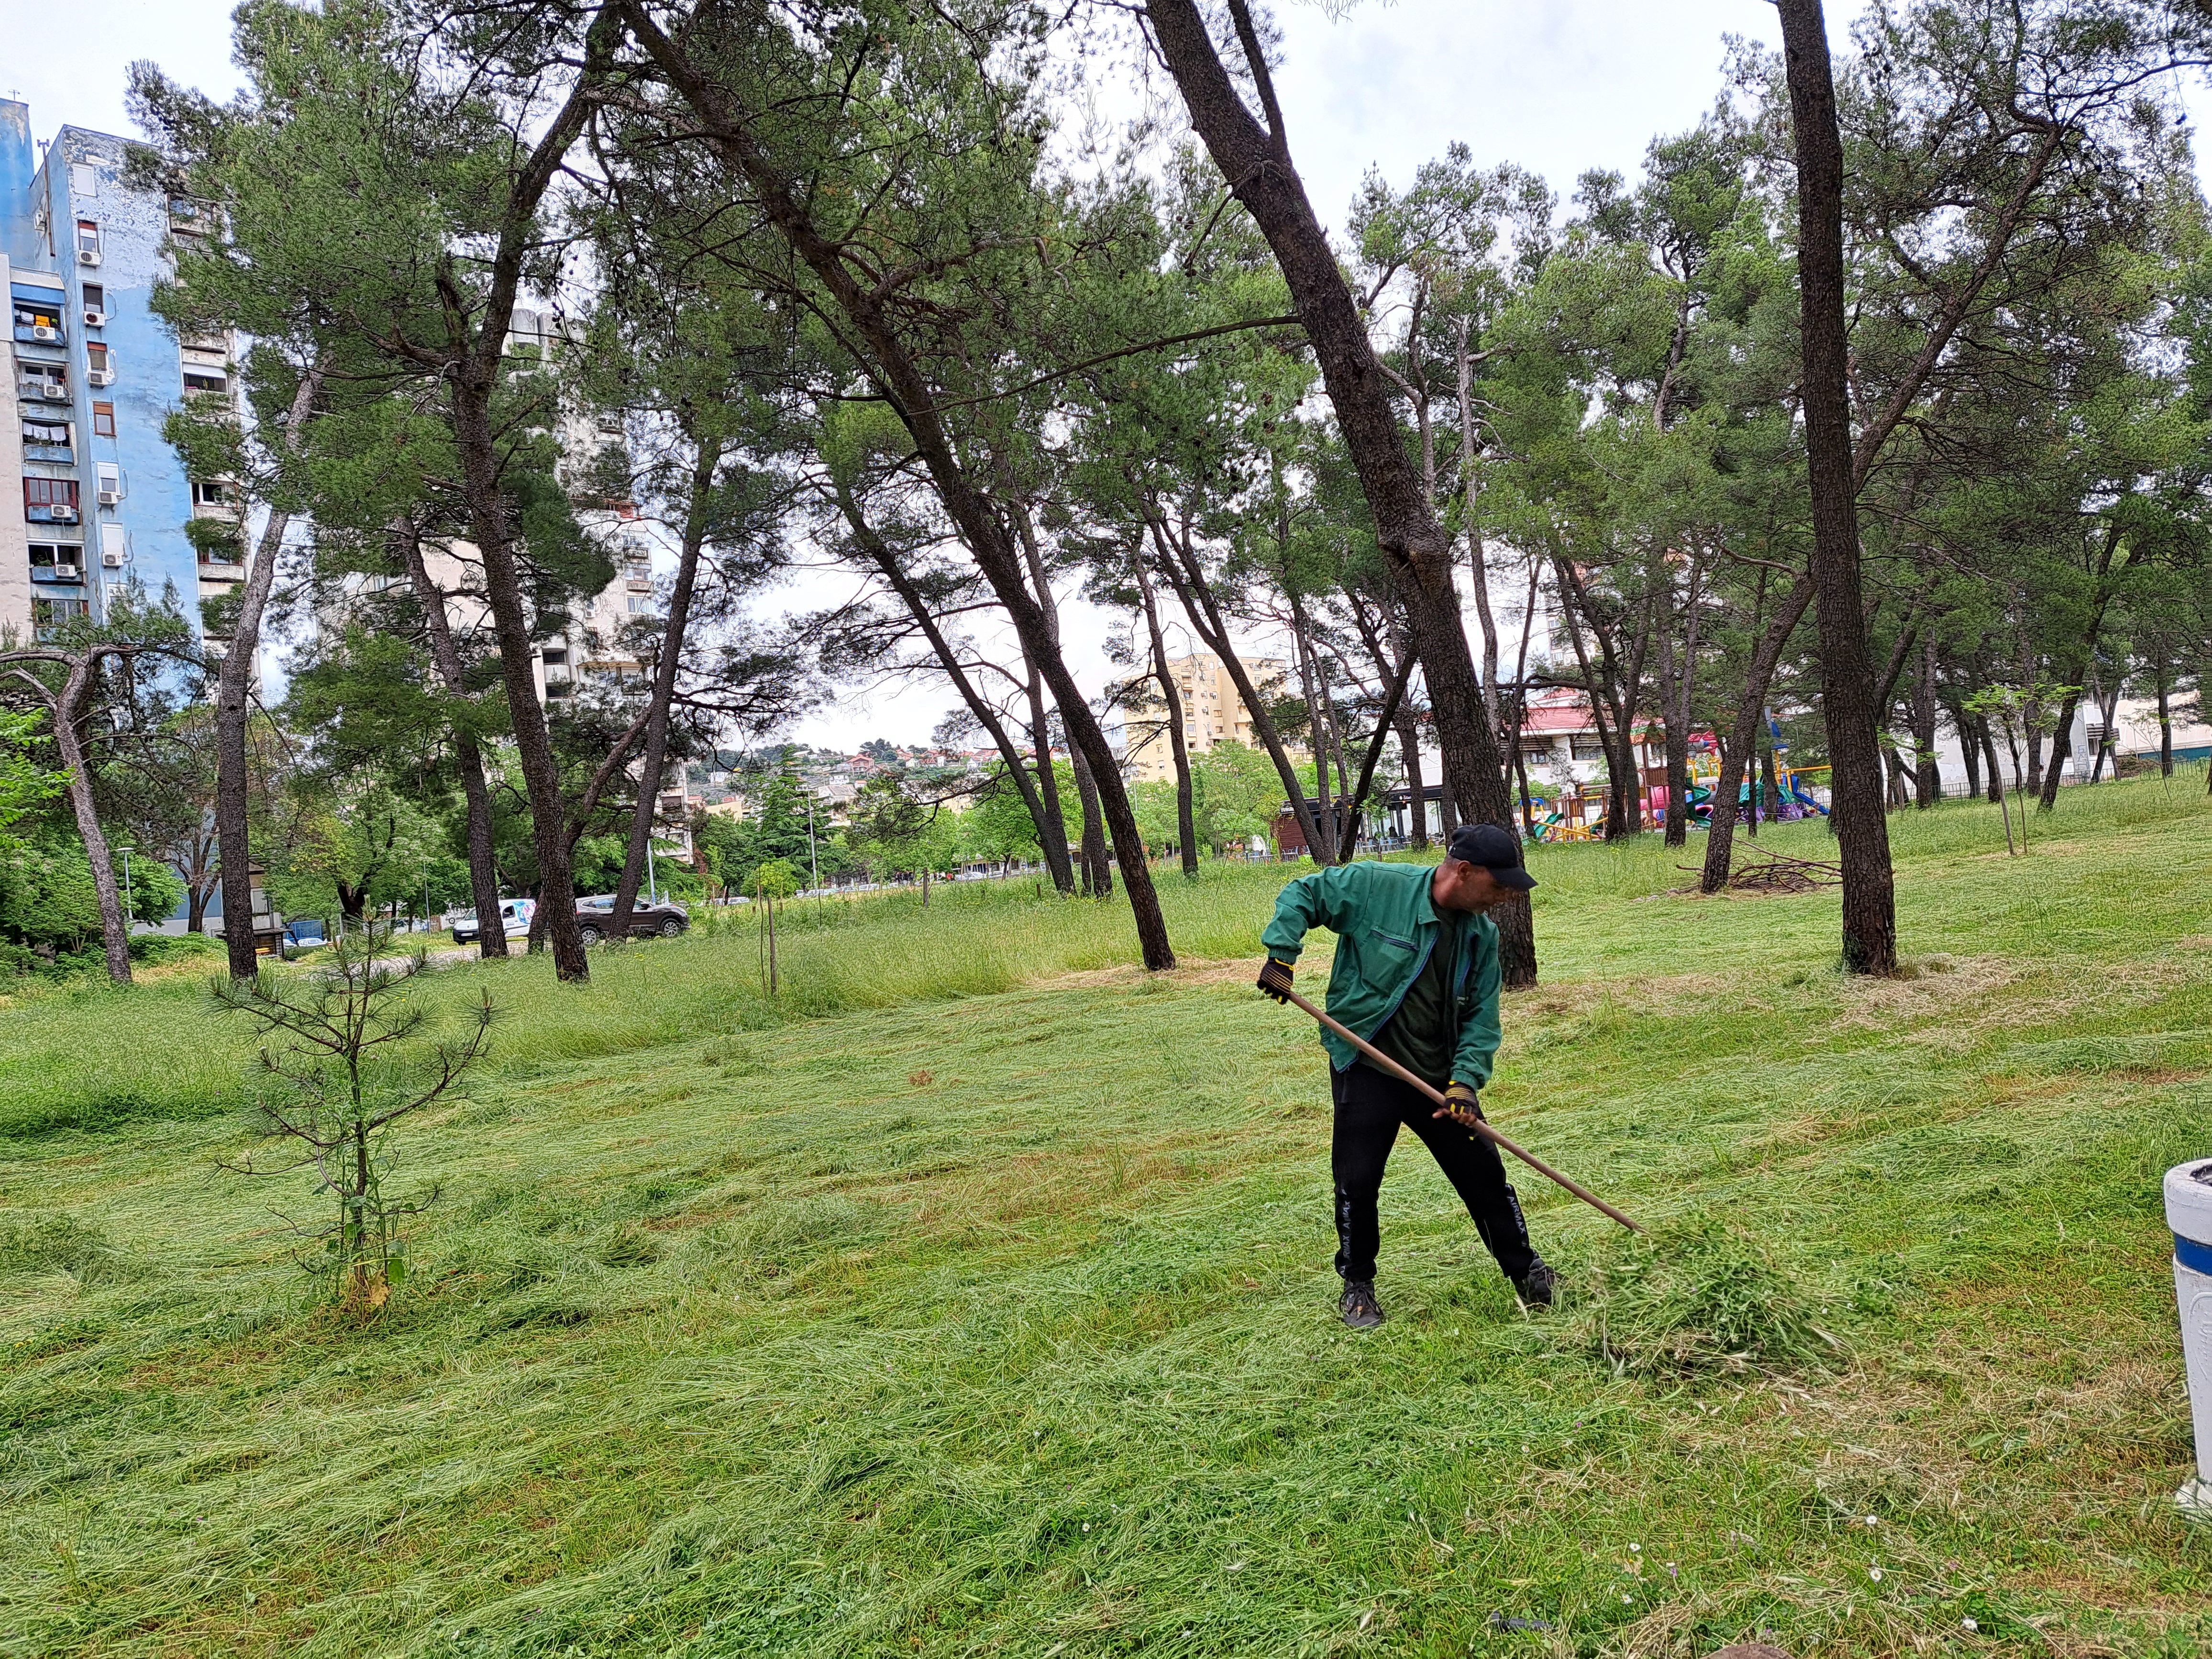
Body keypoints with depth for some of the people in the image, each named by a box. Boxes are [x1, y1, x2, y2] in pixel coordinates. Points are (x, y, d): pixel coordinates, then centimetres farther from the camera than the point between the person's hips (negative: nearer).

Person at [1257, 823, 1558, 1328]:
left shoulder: (1482, 933, -1)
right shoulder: (1374, 887, -17)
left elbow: (1482, 1017, 0)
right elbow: (1301, 895, -6)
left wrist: (1466, 1080, -12)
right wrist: (1281, 956, -17)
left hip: (1440, 1076, 4)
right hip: (1366, 1071, -4)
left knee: (1485, 1175, 10)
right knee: (1357, 1183, 1)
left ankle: (1527, 1273, 30)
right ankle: (1358, 1286, 23)